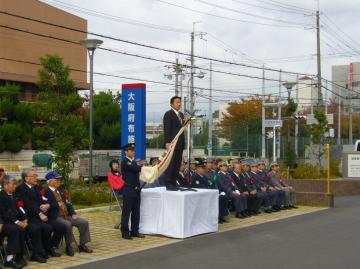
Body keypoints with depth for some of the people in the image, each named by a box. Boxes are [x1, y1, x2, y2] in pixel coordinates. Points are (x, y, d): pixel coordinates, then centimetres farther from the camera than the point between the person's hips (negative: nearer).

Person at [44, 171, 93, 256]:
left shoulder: (60, 190, 20)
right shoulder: (46, 192, -6)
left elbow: (68, 203, 17)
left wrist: (73, 213, 3)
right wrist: (57, 204, -18)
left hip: (66, 215, 8)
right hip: (55, 217, -8)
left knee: (84, 222, -6)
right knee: (67, 224, -35)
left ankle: (82, 245, 3)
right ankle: (68, 246, -15)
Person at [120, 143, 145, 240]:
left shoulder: (134, 162, 17)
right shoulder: (124, 162, -9)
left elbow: (139, 170, 15)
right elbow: (136, 169, -20)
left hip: (136, 190, 8)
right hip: (128, 190, -8)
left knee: (136, 212, 10)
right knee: (126, 212, -2)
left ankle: (135, 231, 17)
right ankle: (125, 233, 2)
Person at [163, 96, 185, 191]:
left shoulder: (181, 114, 20)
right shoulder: (168, 114, -5)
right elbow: (166, 129, -11)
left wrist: (183, 142, 14)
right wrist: (167, 142, -19)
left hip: (180, 144, 8)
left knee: (177, 164, 7)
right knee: (170, 164, -6)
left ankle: (173, 183, 12)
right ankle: (168, 184, -3)